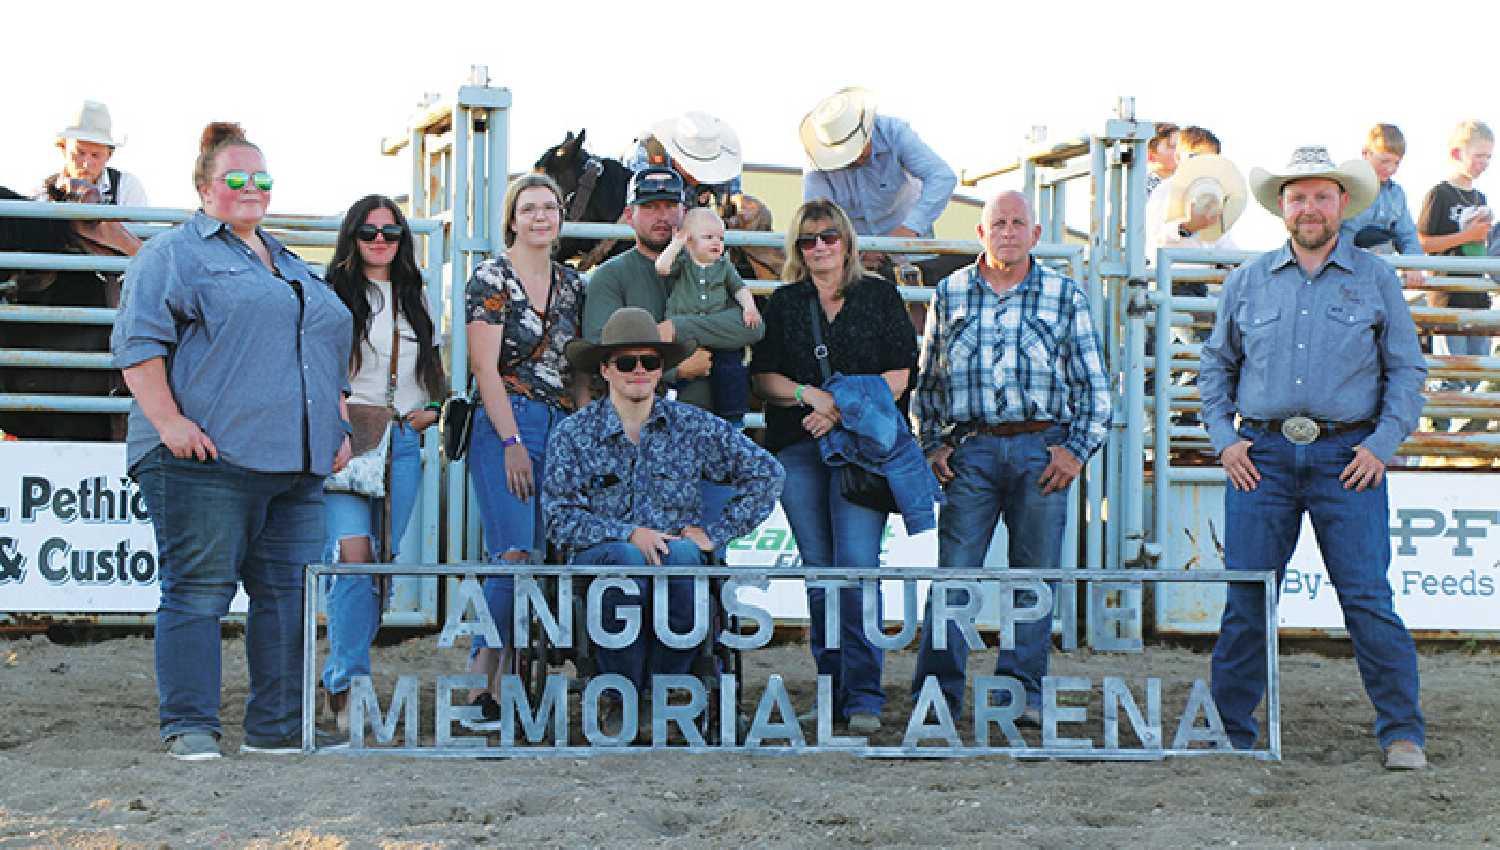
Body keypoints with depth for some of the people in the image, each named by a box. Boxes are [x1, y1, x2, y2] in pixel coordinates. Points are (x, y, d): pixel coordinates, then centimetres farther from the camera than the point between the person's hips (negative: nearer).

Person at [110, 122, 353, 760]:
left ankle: (278, 728, 12)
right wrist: (168, 421, -16)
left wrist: (338, 427, 18)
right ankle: (189, 727, 1)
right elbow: (138, 343, -6)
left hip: (297, 467, 7)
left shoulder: (294, 269, 26)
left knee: (289, 594, 5)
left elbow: (332, 355, 30)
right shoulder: (175, 253, 3)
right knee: (198, 591, -5)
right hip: (207, 457, -7)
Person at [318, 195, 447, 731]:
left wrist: (436, 409, 10)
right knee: (354, 554, -20)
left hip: (403, 442, 5)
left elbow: (433, 365, 28)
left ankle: (344, 673, 16)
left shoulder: (416, 298, 19)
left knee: (383, 560, 4)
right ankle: (346, 683, -16)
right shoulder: (333, 295, 3)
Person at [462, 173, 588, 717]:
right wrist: (513, 442, -15)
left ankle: (491, 678, 6)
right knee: (514, 554, -17)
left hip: (563, 427, 6)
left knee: (542, 557, 1)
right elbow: (485, 368, -9)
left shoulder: (572, 283, 15)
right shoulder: (491, 279, -2)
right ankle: (482, 677, -11)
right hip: (503, 425, -6)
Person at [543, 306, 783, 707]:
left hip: (677, 557, 1)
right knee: (625, 556, -36)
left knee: (682, 553, -34)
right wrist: (628, 534, -16)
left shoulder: (692, 426, 6)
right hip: (598, 557, -1)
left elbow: (766, 474, 9)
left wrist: (714, 533, 2)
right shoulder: (573, 434, 2)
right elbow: (559, 518, -4)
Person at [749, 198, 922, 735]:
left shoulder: (880, 297, 10)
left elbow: (899, 374, 2)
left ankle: (863, 696, -16)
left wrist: (843, 409, -11)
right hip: (797, 448, 3)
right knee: (819, 570, 2)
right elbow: (763, 377, 9)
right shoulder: (783, 303, 16)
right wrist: (809, 394, -10)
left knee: (857, 564, -15)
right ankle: (833, 689, 9)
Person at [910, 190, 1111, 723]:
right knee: (954, 572, -5)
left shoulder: (1065, 295, 8)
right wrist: (932, 445, 6)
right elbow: (927, 378, 16)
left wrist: (1077, 451, 0)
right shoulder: (949, 293, 11)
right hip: (970, 449, 0)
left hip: (1042, 450, 0)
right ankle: (938, 692, -1)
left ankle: (1023, 690, 11)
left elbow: (1092, 384, 9)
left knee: (1035, 574, 3)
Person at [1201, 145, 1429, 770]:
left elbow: (1406, 371, 8)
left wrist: (1381, 444, -3)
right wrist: (1224, 439, 5)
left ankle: (1402, 735, 4)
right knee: (1245, 601, 2)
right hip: (1262, 455, 2)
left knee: (1369, 600, -5)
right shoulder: (1248, 281, 12)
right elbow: (1217, 365, 18)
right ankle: (1229, 734, 11)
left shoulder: (1375, 278, 8)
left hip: (1347, 457, -1)